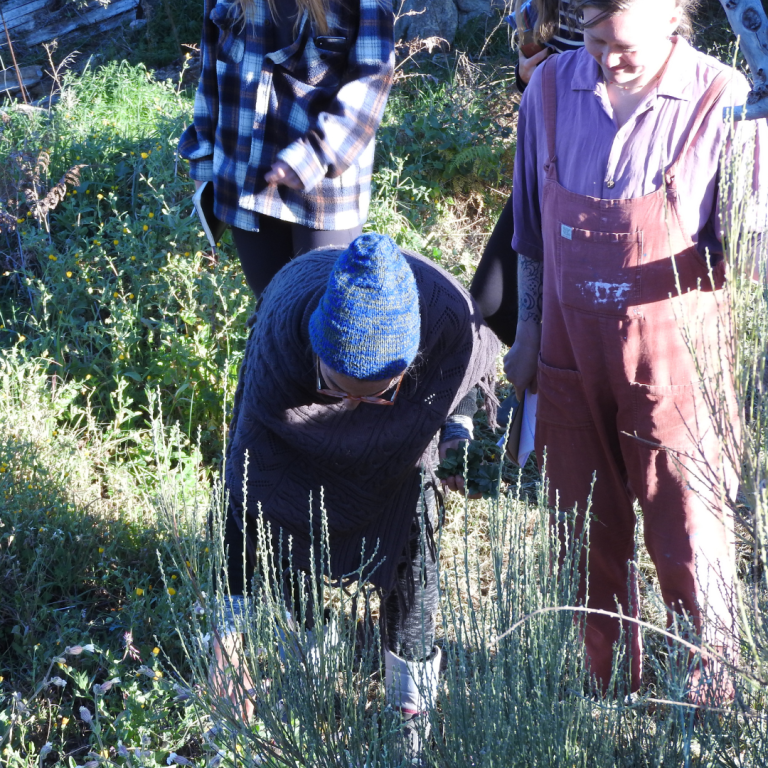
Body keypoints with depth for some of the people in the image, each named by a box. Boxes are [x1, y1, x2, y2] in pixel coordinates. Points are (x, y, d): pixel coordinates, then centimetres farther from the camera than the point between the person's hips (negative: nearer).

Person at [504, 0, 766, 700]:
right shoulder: (551, 87, -2)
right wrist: (529, 330, 13)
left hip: (673, 357, -4)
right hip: (572, 349, 4)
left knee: (686, 535, 3)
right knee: (590, 531, 16)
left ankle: (712, 687, 23)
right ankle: (610, 682, 34)